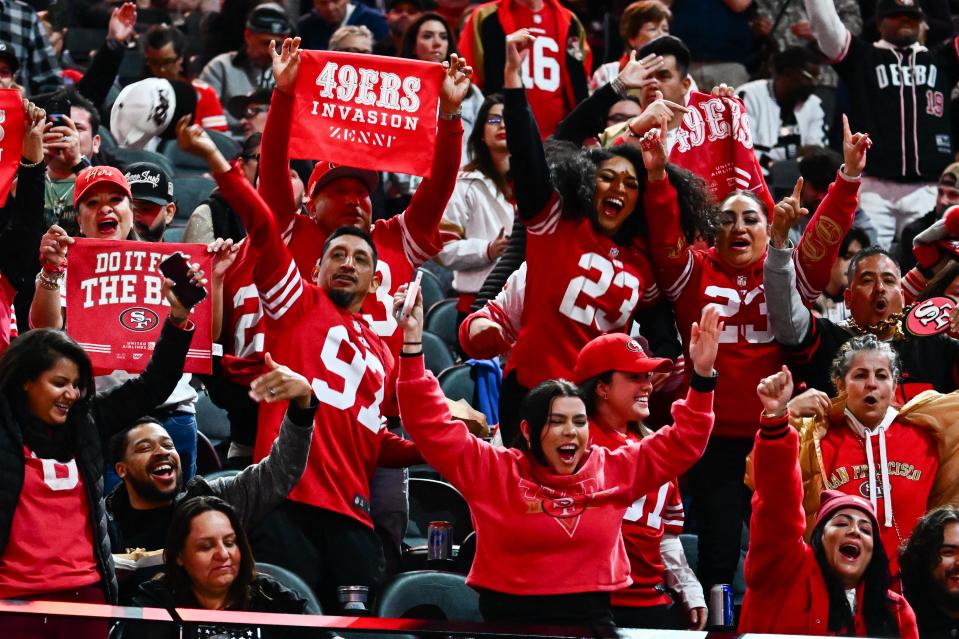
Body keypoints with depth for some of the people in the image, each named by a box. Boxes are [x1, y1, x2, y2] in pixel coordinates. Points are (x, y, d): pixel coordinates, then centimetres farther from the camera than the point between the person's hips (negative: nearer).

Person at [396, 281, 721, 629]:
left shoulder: (614, 470, 12)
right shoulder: (494, 470, 5)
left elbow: (681, 443, 17)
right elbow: (432, 426, 2)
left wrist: (701, 375, 5)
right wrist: (413, 343, -5)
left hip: (592, 618, 2)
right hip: (508, 623, -2)